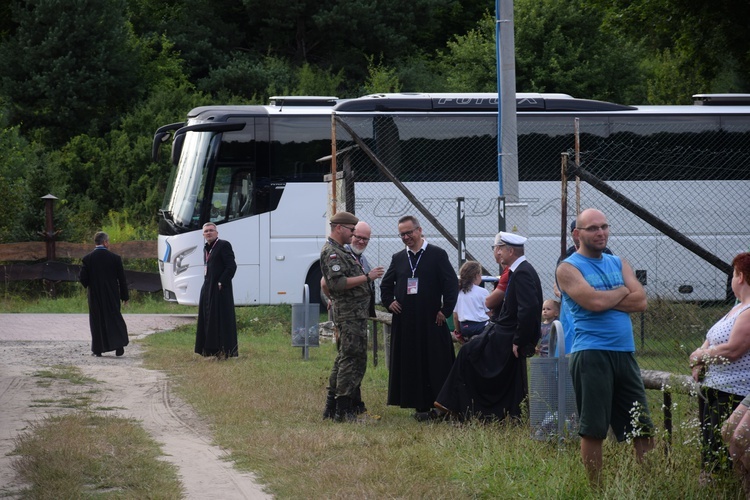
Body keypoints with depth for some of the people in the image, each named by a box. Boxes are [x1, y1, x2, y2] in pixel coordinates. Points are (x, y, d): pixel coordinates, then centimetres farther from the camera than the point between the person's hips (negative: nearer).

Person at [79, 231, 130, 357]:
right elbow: (122, 279, -4)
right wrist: (125, 296, 5)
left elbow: (83, 278, -6)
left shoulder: (88, 258, -8)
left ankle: (98, 349, 8)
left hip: (95, 296, 0)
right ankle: (119, 347, 0)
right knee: (114, 318, 9)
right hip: (112, 295, 0)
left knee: (97, 320, 8)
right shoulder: (115, 258, -7)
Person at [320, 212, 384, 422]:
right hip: (350, 313, -11)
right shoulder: (331, 252, -13)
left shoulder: (342, 251, 20)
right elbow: (338, 283, -24)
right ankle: (343, 410, -10)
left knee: (344, 359, 14)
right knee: (353, 360, -11)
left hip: (355, 312, 11)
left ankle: (331, 408, 20)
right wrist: (367, 277, -20)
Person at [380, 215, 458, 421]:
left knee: (436, 364, -1)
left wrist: (445, 310, -7)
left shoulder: (437, 255, 0)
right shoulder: (398, 258, 12)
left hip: (431, 320, -4)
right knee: (411, 365, 3)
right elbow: (386, 285, 24)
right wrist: (389, 302, 7)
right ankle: (420, 406, 7)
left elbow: (451, 284, -2)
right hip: (405, 322, 4)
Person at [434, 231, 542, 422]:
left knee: (468, 353, -3)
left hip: (508, 337, -10)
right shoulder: (521, 271, 12)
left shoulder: (523, 274, -21)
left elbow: (528, 309, -31)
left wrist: (518, 341, -25)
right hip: (505, 333, 10)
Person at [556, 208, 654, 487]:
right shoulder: (569, 269, -2)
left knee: (643, 426, 5)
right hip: (591, 355, -6)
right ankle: (594, 489, 6)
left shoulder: (618, 263, 16)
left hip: (624, 353, 6)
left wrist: (605, 300, -8)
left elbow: (641, 301, 3)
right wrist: (622, 292, 0)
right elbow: (595, 301, -18)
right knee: (593, 429, -2)